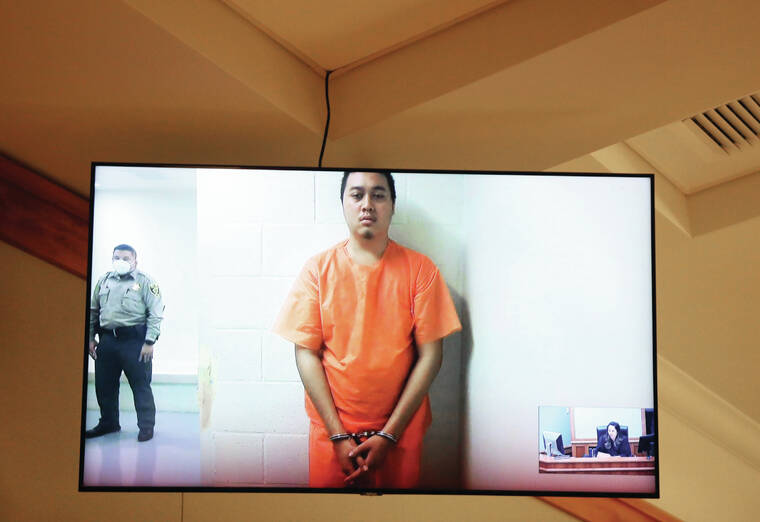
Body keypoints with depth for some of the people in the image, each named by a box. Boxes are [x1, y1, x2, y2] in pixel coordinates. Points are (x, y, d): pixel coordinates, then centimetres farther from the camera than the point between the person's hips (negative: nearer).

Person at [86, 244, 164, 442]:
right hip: (107, 340, 6)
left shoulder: (145, 281, -3)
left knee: (140, 385, -1)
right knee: (104, 385, 13)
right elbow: (93, 311, 18)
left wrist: (149, 342, -13)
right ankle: (108, 423, 30)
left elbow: (156, 313, -7)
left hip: (134, 340, -5)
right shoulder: (104, 281, 14)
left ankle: (146, 426, 9)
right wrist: (91, 338, 12)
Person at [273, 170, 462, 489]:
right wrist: (338, 434, -10)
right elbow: (306, 353, -5)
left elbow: (430, 355, -6)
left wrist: (389, 434, -10)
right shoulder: (319, 268, -3)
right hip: (330, 428, 0)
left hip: (400, 429, 0)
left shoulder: (419, 269, -4)